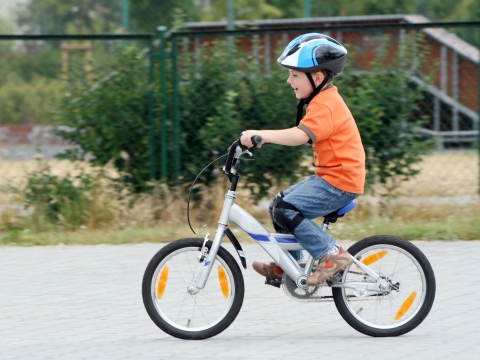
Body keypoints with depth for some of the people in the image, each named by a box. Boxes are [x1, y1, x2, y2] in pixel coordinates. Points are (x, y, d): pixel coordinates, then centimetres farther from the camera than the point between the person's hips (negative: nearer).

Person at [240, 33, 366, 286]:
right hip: (328, 176, 11)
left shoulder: (325, 105, -19)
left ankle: (332, 255, -13)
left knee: (286, 210, -20)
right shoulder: (325, 99, 16)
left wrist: (262, 135, -40)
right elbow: (302, 134, 22)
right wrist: (264, 138, 14)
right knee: (278, 205, 12)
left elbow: (301, 135, -34)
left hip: (341, 181, -11)